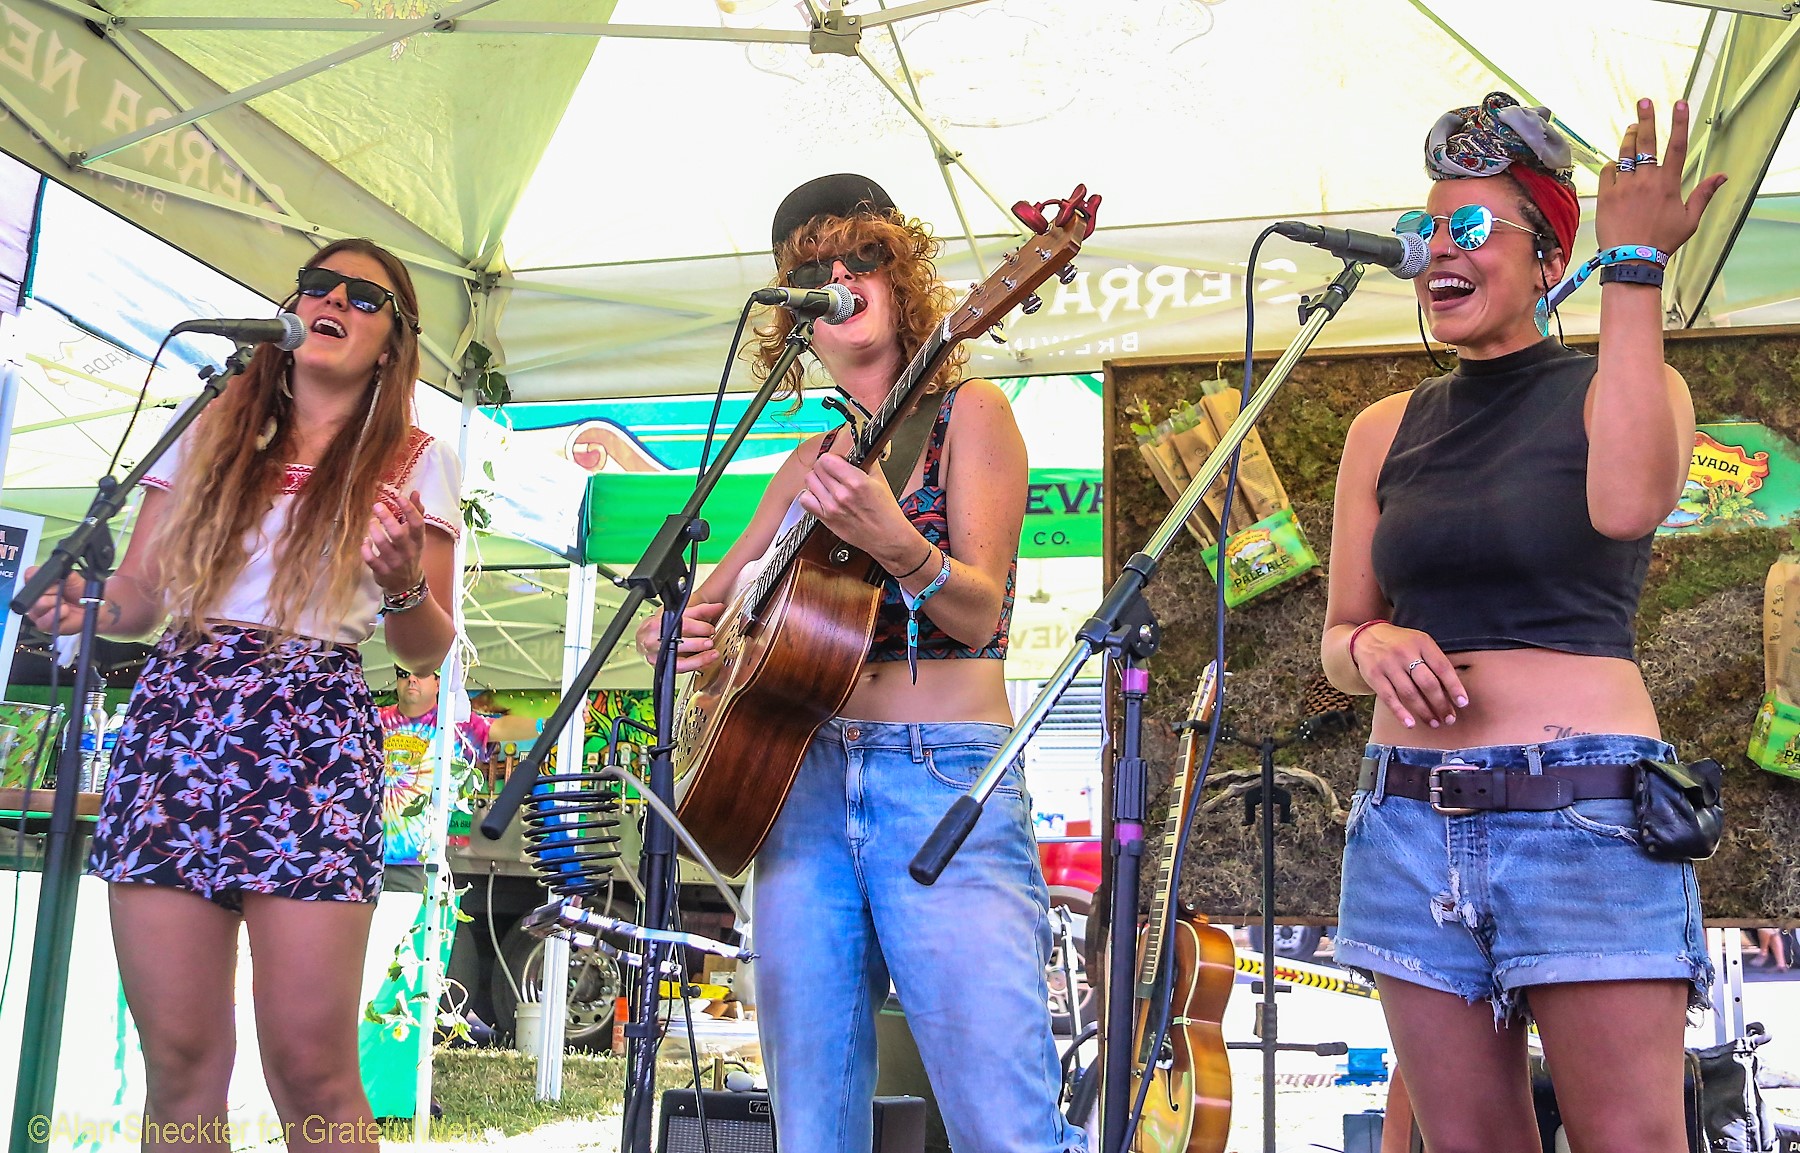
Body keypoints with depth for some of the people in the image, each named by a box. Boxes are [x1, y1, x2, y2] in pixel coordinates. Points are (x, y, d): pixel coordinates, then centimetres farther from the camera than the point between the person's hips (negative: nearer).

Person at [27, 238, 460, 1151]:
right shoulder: (210, 433, 17)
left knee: (310, 1067, -10)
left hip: (315, 733, -3)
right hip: (174, 713, 3)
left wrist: (404, 588, -14)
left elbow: (427, 650, 7)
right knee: (178, 1060, 0)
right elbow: (137, 598, 16)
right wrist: (78, 606, -5)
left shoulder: (412, 462, 9)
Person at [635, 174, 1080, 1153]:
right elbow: (708, 604, 25)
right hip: (805, 784, 5)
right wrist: (672, 633, 2)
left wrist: (896, 543, -27)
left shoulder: (964, 413, 4)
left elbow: (979, 613, -7)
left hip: (945, 781, -5)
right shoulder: (808, 465, 19)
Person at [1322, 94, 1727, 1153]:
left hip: (1587, 808, -3)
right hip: (1410, 816, 4)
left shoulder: (1624, 385, 5)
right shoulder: (1388, 430, 14)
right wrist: (1371, 645, -9)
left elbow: (1627, 502, -20)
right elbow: (1340, 639, 15)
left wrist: (1633, 273, -16)